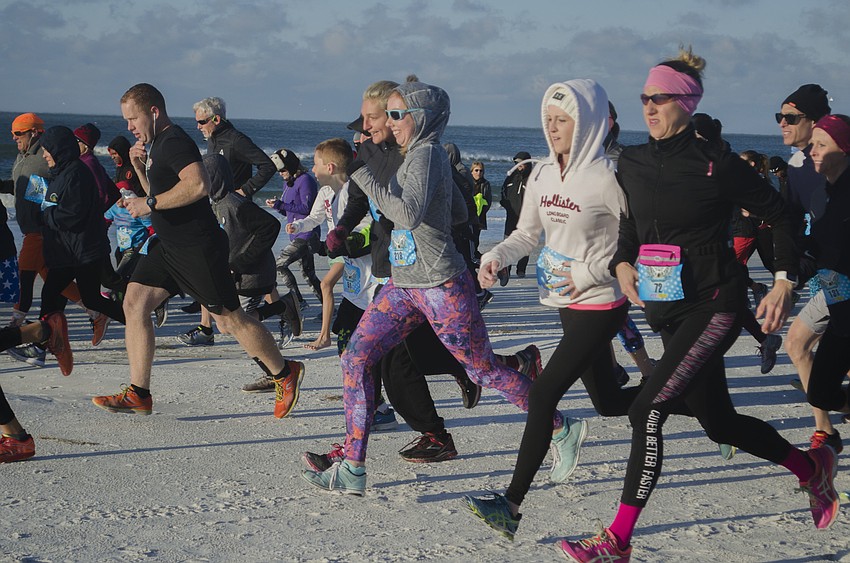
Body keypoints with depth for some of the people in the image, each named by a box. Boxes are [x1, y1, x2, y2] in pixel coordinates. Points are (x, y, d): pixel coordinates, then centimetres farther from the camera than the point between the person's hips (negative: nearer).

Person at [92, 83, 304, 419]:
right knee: (134, 303, -1)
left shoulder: (175, 142, -17)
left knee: (229, 318, -1)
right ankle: (138, 395, 0)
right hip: (169, 244, 10)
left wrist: (149, 204, -26)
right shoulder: (157, 145, 15)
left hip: (198, 248, -10)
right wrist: (139, 167, 10)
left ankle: (285, 373, 18)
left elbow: (199, 185, -32)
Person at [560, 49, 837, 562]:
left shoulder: (716, 166, -13)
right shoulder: (632, 163, 5)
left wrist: (785, 281, -12)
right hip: (667, 309, 7)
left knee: (648, 411, -18)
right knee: (718, 421, 17)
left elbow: (778, 213, -4)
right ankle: (811, 467, 41)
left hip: (714, 306, -7)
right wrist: (622, 263, -1)